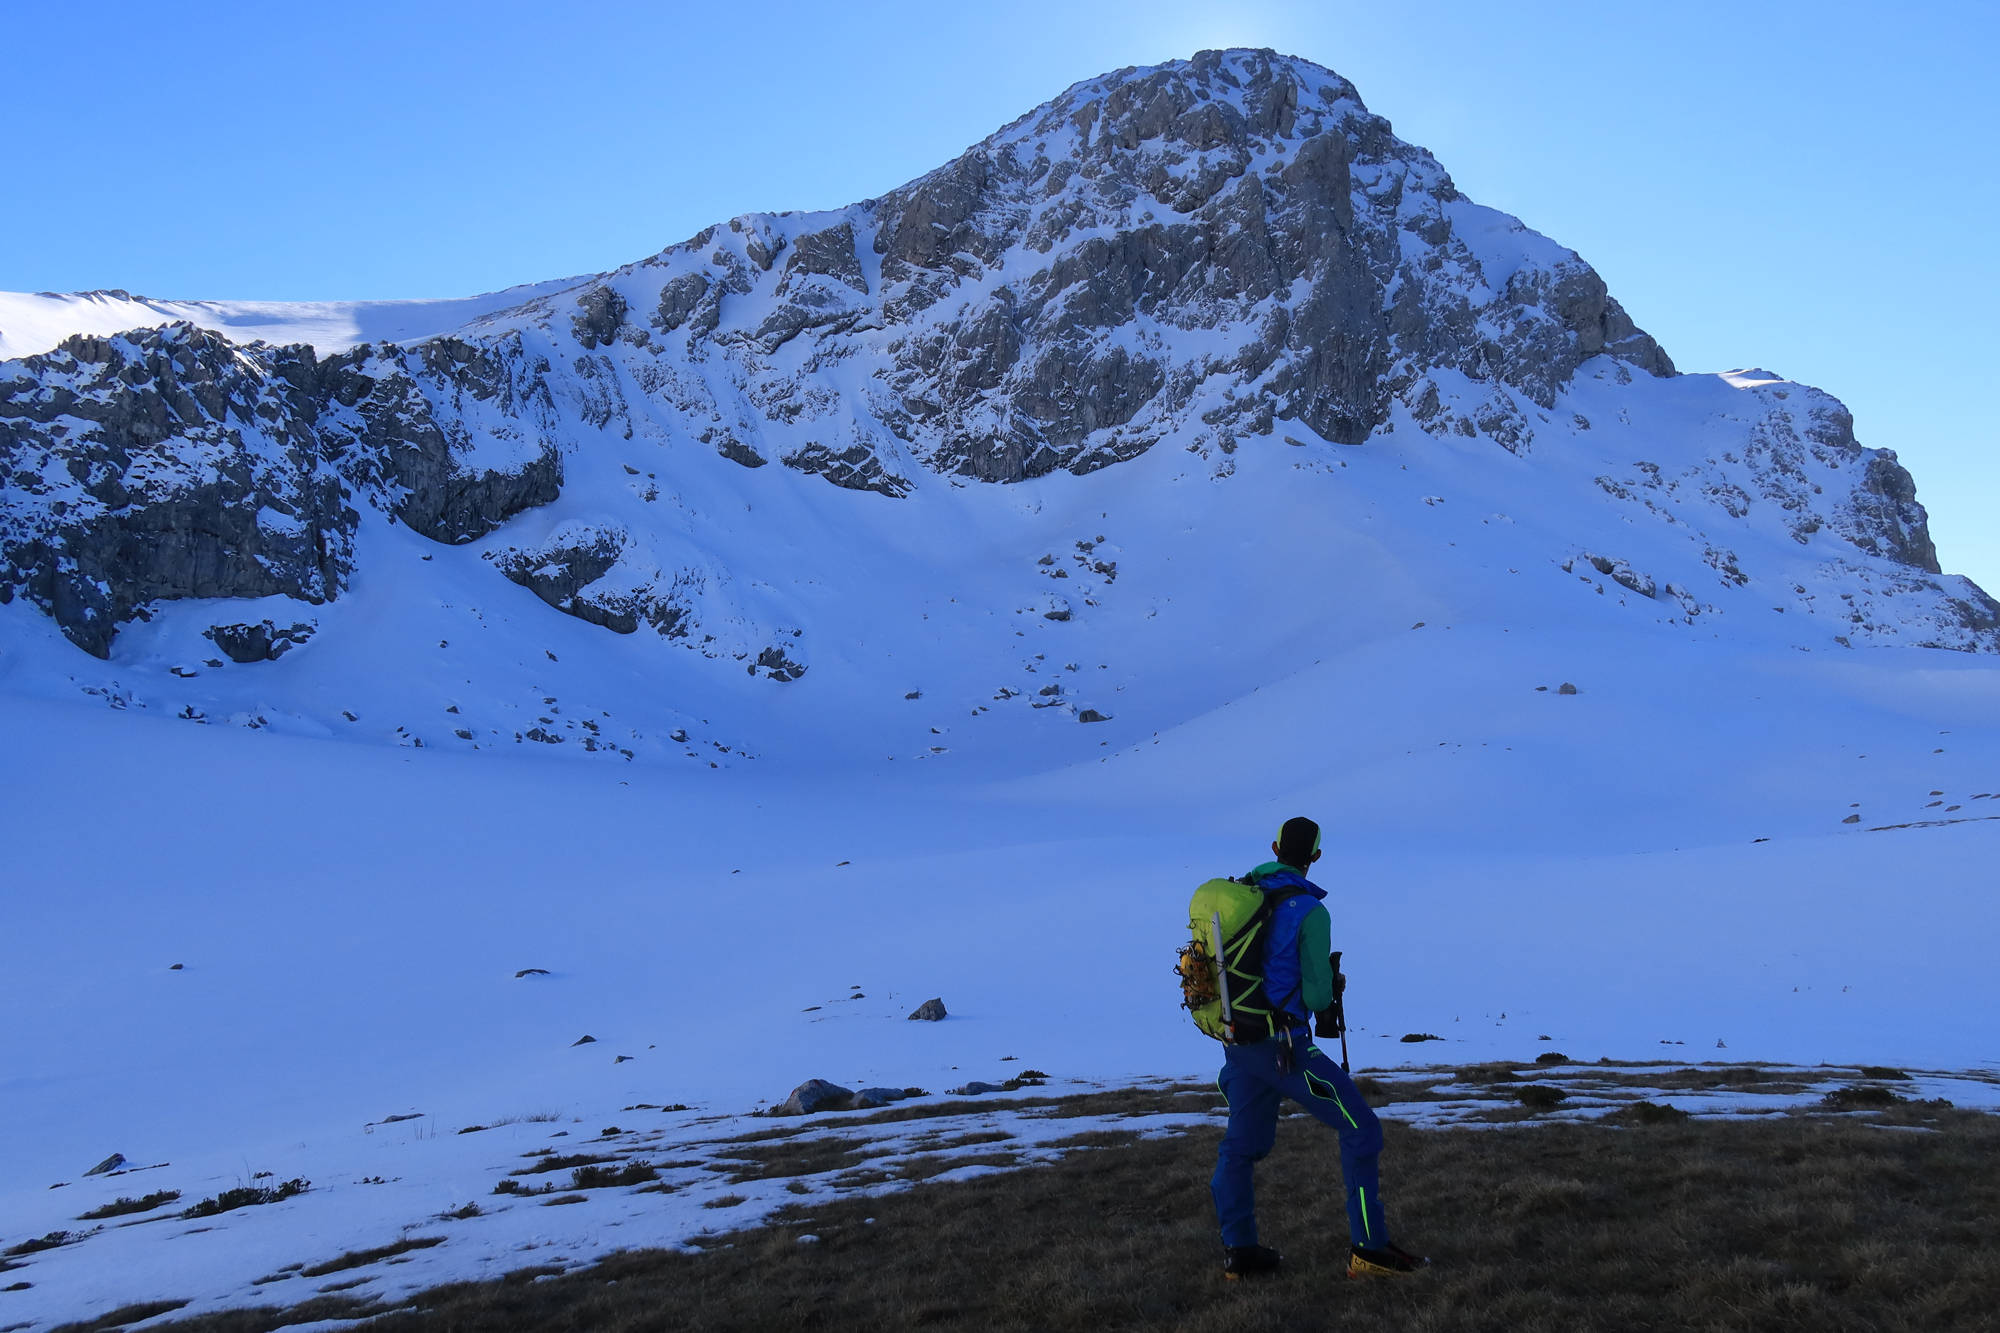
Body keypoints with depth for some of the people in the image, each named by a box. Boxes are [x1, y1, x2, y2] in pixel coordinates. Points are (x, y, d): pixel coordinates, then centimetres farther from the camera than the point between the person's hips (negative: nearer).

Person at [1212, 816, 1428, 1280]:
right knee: (1360, 1129, 4)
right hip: (1284, 1047, -7)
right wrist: (1331, 987, 8)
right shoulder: (1309, 911, -16)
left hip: (1239, 1043, 7)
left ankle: (1238, 1251, 24)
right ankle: (1369, 1248, 5)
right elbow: (1317, 996, -16)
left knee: (1242, 1144, 19)